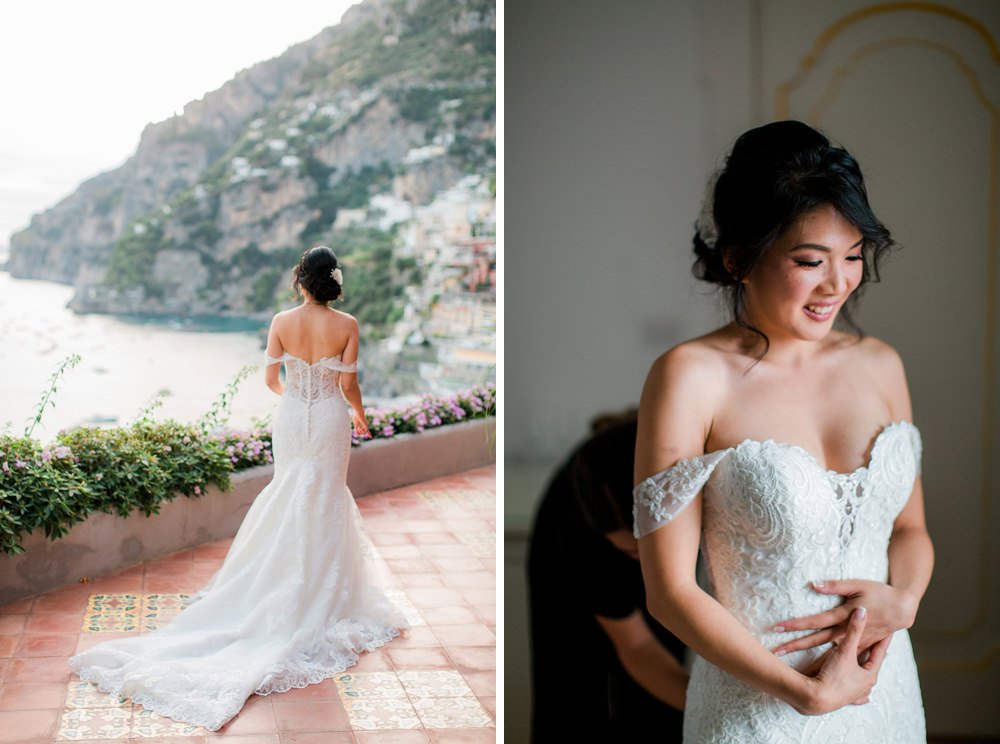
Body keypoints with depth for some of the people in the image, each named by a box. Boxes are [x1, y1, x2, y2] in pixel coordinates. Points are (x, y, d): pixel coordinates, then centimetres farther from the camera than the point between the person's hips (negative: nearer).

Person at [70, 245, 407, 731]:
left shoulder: (282, 322, -8)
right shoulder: (346, 325, -14)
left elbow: (270, 377, -1)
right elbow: (348, 384, -12)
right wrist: (359, 415, 9)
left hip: (291, 418, 2)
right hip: (330, 420, -2)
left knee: (288, 498, 18)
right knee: (324, 503, 9)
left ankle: (289, 582, 27)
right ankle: (320, 596, 17)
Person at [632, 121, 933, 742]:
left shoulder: (880, 364, 0)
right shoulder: (690, 377, -16)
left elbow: (911, 527, 11)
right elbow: (671, 589, -15)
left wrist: (901, 600, -9)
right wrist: (807, 692, -15)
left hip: (885, 687, 5)